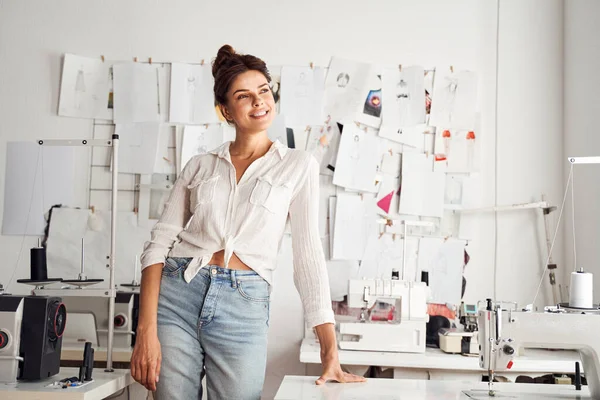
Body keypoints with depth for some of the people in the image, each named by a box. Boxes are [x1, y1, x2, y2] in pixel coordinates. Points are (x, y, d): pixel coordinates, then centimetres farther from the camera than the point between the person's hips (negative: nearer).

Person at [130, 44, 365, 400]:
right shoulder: (200, 166, 9)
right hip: (177, 296, 2)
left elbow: (309, 255, 0)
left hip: (244, 308, -1)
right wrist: (147, 331, -8)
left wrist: (331, 353, -7)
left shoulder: (299, 166, 5)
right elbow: (158, 245, 5)